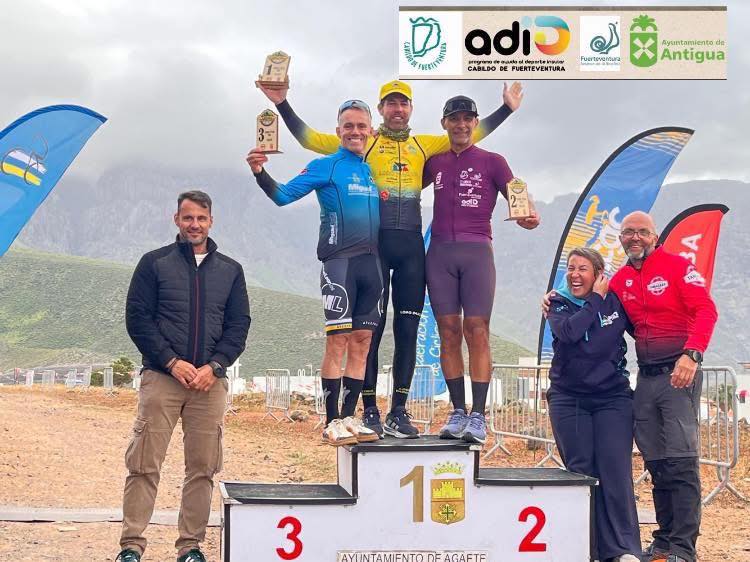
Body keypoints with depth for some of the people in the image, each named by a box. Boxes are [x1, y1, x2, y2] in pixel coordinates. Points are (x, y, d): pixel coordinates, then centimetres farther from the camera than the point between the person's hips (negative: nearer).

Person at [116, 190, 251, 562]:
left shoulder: (230, 271, 14)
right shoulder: (154, 263, 6)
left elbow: (239, 325, 9)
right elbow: (137, 318, 0)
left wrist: (214, 366, -7)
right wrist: (171, 362, -11)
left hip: (210, 380, 2)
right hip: (161, 377, -2)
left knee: (202, 468, 3)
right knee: (144, 465, -5)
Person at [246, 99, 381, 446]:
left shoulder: (375, 170, 17)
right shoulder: (325, 166, 2)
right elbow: (283, 195, -6)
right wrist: (260, 173, -22)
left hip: (372, 262, 6)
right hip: (339, 260, -5)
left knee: (362, 340, 6)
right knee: (337, 339, -8)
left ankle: (350, 417, 12)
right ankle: (332, 422, -5)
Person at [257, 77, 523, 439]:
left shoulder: (424, 145, 15)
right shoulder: (362, 143, 7)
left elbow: (470, 134, 19)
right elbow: (310, 138, 3)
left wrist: (507, 109, 18)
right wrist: (283, 105, -4)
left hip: (411, 246, 3)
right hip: (374, 243, -3)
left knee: (407, 330, 4)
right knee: (370, 328, -1)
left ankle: (398, 413, 11)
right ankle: (370, 412, 5)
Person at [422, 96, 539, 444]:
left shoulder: (492, 162, 8)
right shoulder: (435, 163, 17)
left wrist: (527, 216, -20)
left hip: (477, 251, -3)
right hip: (440, 251, 3)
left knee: (477, 332, -8)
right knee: (448, 332, 1)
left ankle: (478, 415, -8)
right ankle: (458, 411, 5)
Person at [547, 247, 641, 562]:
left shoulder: (615, 302, 5)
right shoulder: (559, 306, 3)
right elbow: (568, 331, -18)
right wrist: (596, 299, -10)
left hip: (613, 397, 0)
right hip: (568, 400, 0)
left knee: (615, 471, -9)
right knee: (580, 473, 0)